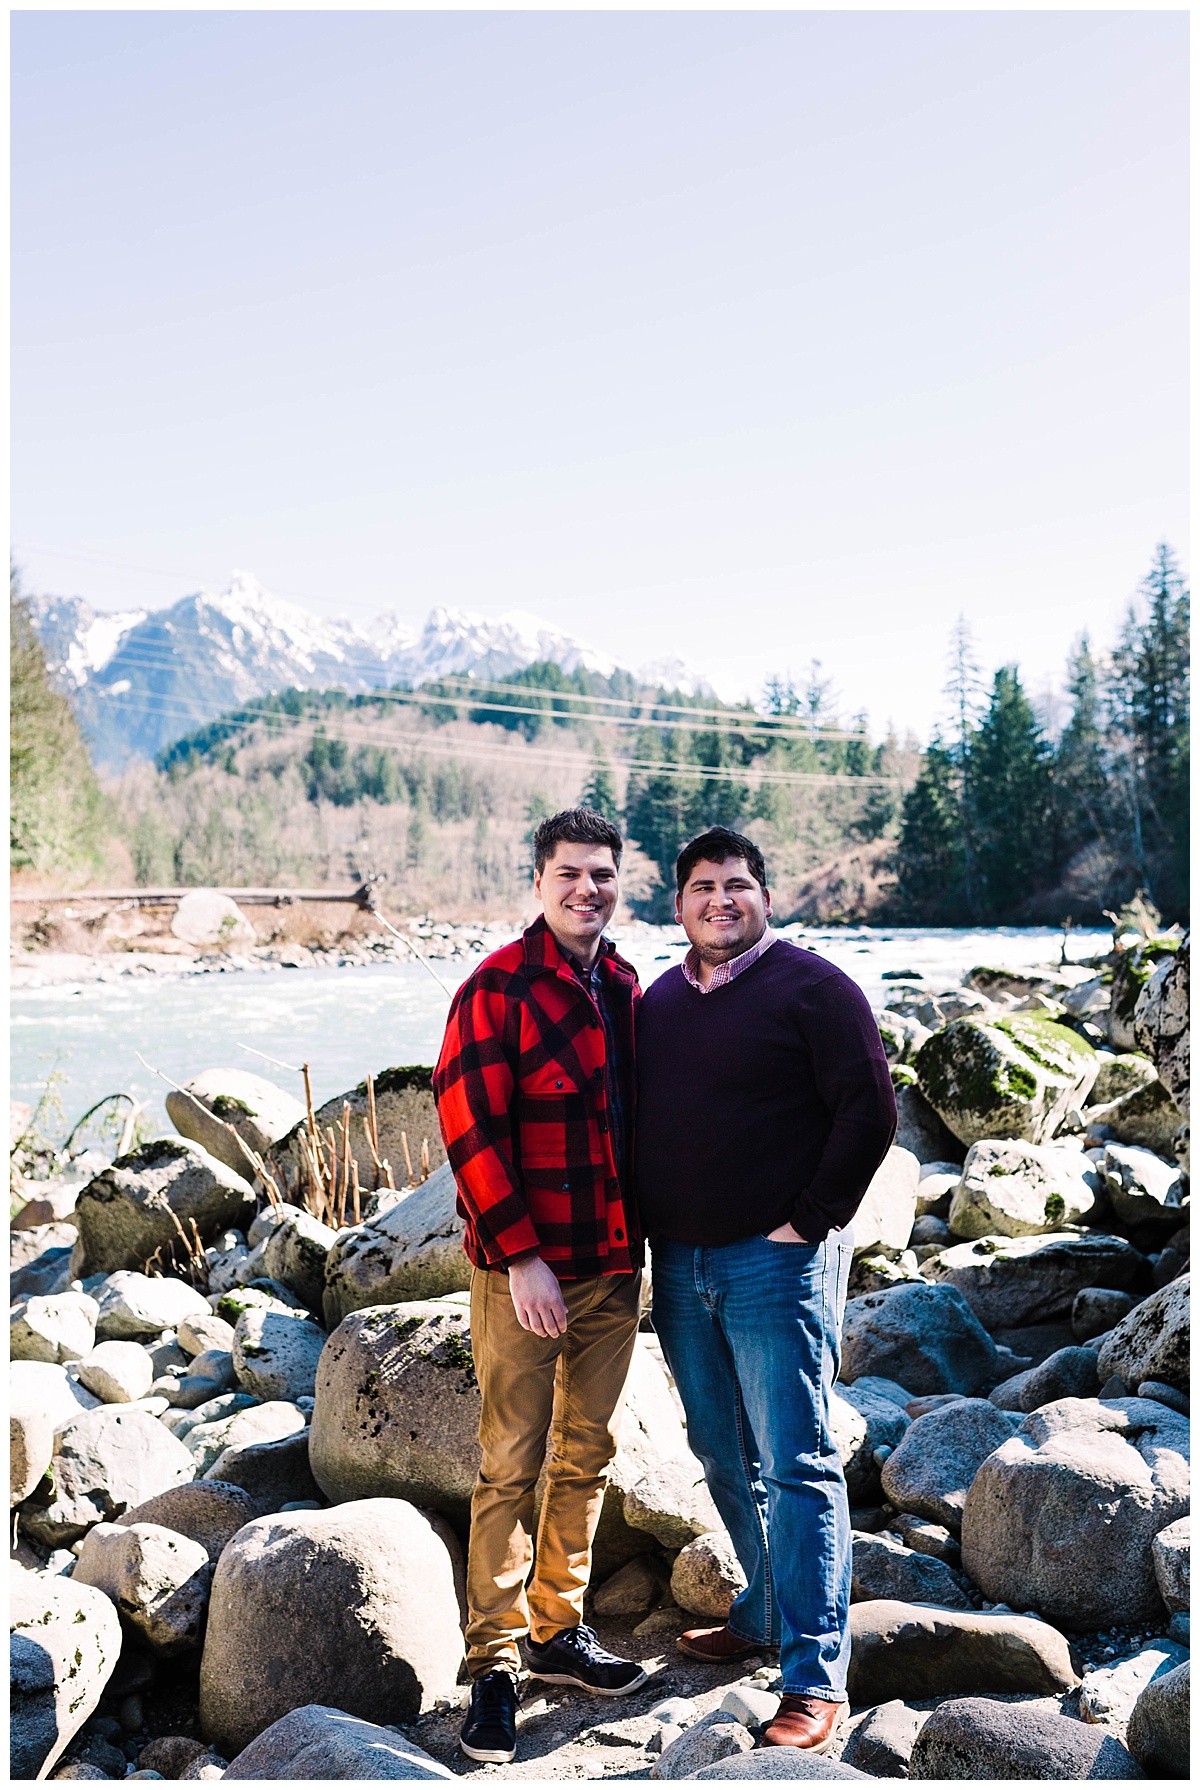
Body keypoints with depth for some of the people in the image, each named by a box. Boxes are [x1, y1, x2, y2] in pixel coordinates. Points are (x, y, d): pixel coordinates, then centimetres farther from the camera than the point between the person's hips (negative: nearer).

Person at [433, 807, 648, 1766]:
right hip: (526, 1269, -6)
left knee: (588, 1454, 15)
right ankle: (495, 1666, 13)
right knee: (510, 1467, 1)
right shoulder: (499, 987, -11)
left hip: (614, 1264, 6)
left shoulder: (625, 988, 9)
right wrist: (521, 1256, -17)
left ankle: (561, 1629, 30)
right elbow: (471, 1129, -15)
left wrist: (639, 1236, 11)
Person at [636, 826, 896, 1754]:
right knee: (726, 1457, 16)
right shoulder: (658, 1001, 12)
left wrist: (809, 1224, -12)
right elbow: (638, 1120, 20)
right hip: (679, 1263, 7)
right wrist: (652, 1232, 11)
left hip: (776, 1261, -6)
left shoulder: (812, 987, -6)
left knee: (797, 1464, -4)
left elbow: (871, 1111, -10)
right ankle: (763, 1616, 33)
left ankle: (817, 1677, 2)